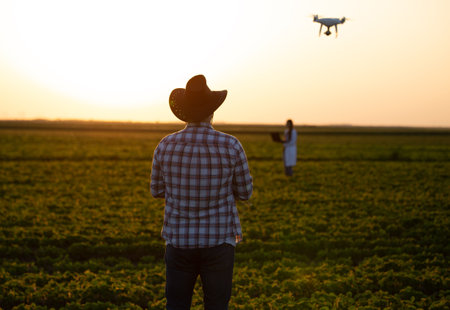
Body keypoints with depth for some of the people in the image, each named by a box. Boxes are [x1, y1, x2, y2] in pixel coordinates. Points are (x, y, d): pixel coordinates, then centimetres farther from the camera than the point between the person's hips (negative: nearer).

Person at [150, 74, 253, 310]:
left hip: (179, 241, 2)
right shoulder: (230, 146, -13)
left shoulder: (166, 146, -6)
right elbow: (244, 193, 0)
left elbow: (157, 190, 8)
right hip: (218, 242, -2)